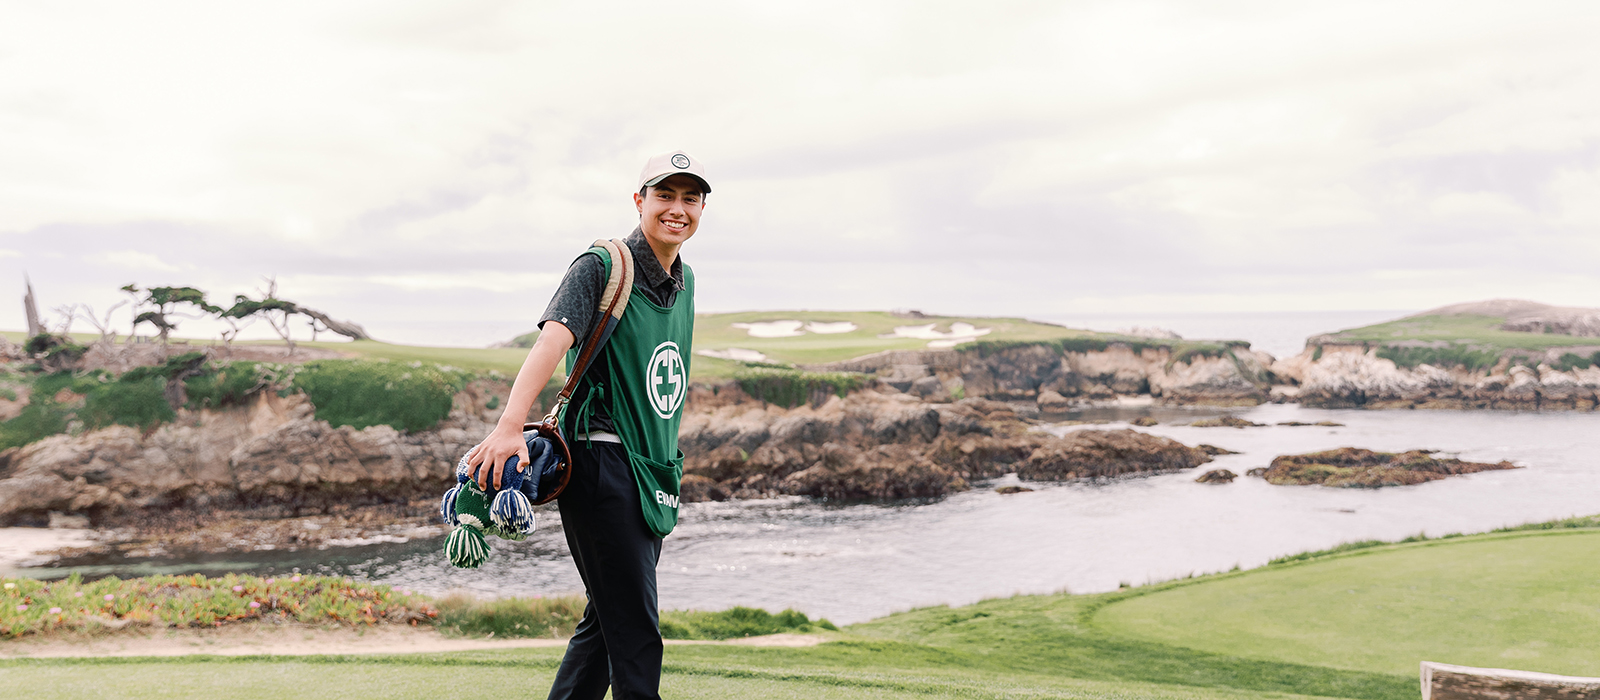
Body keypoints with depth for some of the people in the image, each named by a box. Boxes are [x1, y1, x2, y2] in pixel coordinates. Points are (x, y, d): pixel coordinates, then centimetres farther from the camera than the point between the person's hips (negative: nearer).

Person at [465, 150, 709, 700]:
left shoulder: (684, 282, 14)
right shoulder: (601, 267, -10)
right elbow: (552, 340, -26)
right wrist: (510, 427, -42)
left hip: (655, 472, 8)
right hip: (602, 463, -8)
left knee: (608, 620, 15)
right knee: (635, 633, -9)